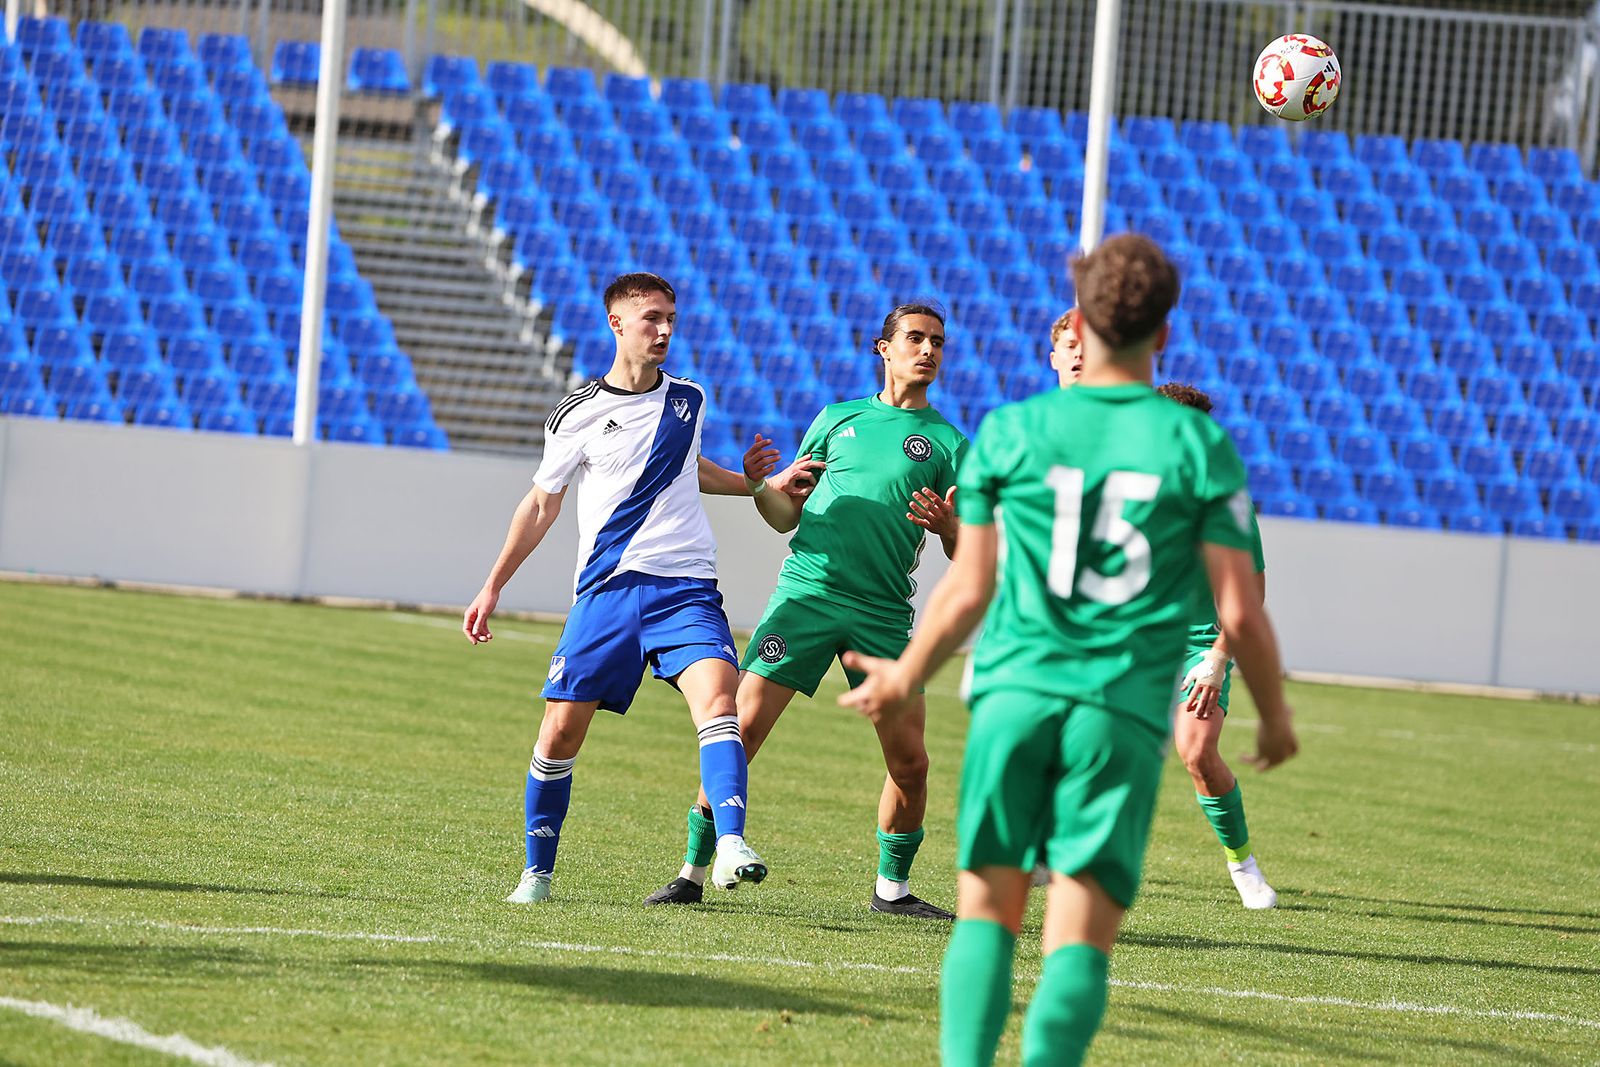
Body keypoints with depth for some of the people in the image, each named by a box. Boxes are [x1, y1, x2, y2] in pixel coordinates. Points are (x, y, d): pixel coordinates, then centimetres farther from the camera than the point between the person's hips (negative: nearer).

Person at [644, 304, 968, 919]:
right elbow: (786, 517, 19)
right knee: (741, 728, -10)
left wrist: (947, 526, -15)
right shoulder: (837, 419, 16)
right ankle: (693, 872, -1)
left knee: (909, 759, -6)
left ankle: (893, 887, 13)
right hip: (807, 590, 0)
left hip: (884, 614, 0)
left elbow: (966, 556, 6)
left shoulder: (947, 443, 11)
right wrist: (758, 486, -2)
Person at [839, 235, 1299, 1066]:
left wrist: (902, 682, 25)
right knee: (1079, 941, -1)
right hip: (1123, 712, -1)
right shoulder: (1198, 444, 2)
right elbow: (1238, 611, 0)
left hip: (1015, 692, 1)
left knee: (987, 911, 9)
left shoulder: (1011, 431, 4)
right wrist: (1274, 717, 17)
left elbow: (968, 593, 8)